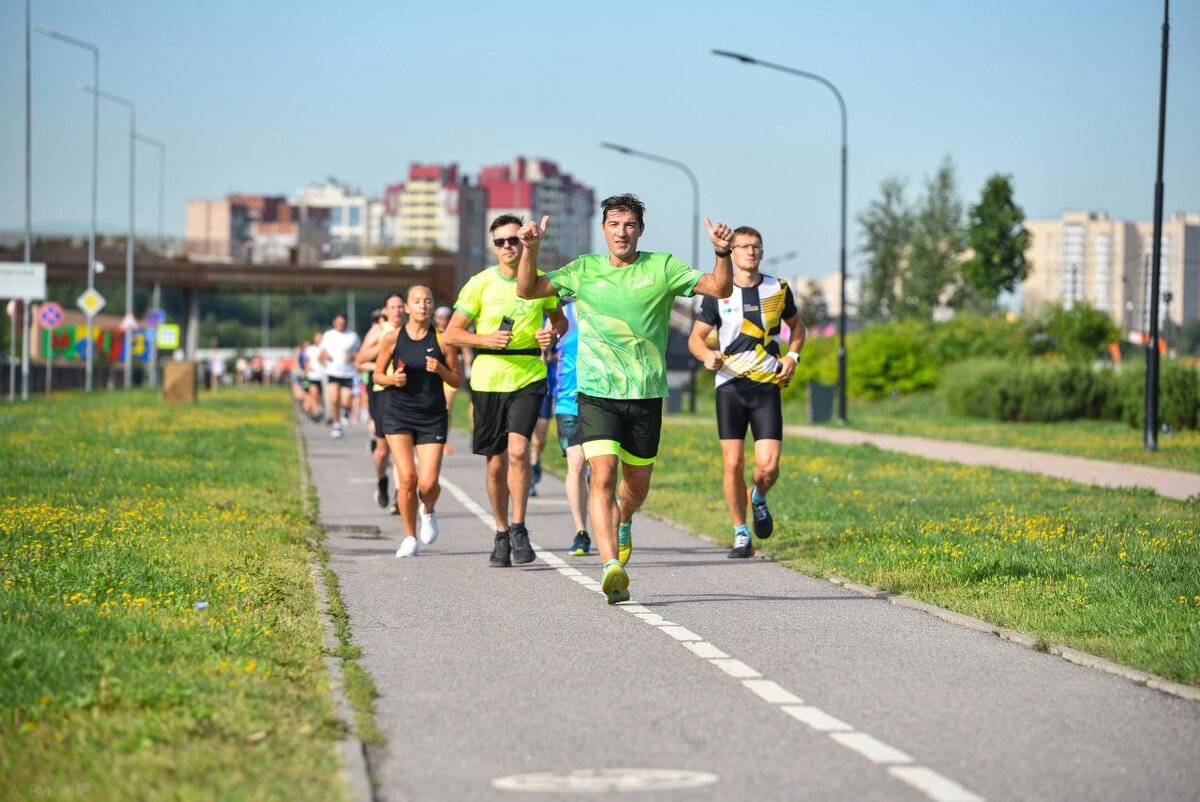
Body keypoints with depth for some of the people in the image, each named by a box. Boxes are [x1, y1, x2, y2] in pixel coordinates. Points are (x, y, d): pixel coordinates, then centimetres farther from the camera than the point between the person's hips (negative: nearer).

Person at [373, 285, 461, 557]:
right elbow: (377, 375, 8)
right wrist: (391, 379, -13)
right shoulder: (393, 338, -1)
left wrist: (440, 369, -15)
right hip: (398, 414, 0)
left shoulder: (442, 339, -1)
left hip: (433, 416, 0)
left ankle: (428, 511, 30)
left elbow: (457, 380, 5)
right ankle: (410, 537, 9)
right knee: (407, 478, -11)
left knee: (428, 483, -8)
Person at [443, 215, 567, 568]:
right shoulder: (480, 284, -3)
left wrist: (553, 333, -5)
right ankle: (501, 535, 24)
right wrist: (486, 340, -16)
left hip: (529, 379, -1)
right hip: (487, 380, 1)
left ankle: (518, 528, -9)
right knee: (496, 463, 8)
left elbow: (559, 318, 18)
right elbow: (451, 333, 0)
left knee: (518, 450, -21)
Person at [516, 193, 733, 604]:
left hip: (646, 393, 1)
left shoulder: (662, 268, 2)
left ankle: (623, 523, 50)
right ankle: (612, 567, -26)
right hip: (596, 391, -1)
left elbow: (718, 287, -3)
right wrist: (530, 248, -15)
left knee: (638, 483, 14)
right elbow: (528, 290, 1)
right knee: (603, 476, -19)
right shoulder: (584, 269, 4)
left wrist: (722, 253, -21)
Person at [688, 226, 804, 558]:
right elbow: (695, 337, 4)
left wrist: (792, 355, 4)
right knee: (733, 464, -5)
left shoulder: (778, 289, 6)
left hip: (767, 385, 1)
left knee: (768, 465, -10)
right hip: (730, 384, -1)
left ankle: (758, 499, 25)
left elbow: (796, 326, 23)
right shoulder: (718, 293, 1)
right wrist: (707, 354, -18)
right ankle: (741, 534, 10)